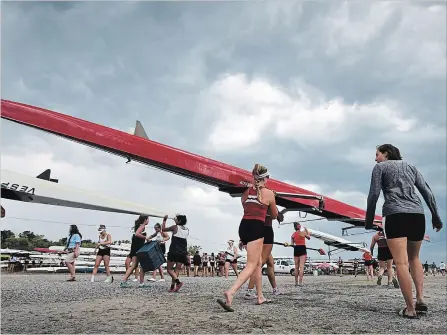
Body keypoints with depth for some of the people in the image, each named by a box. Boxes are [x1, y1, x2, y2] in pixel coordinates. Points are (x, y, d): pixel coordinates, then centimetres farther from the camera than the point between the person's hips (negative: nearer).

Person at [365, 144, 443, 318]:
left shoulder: (380, 167, 9)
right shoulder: (411, 167, 23)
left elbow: (374, 195, -1)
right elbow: (427, 192, 15)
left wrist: (369, 220, 6)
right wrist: (436, 217, 15)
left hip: (395, 215, -5)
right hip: (417, 214, 6)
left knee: (401, 263, -6)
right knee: (414, 258, 21)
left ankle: (410, 308, -8)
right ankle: (420, 298, 10)